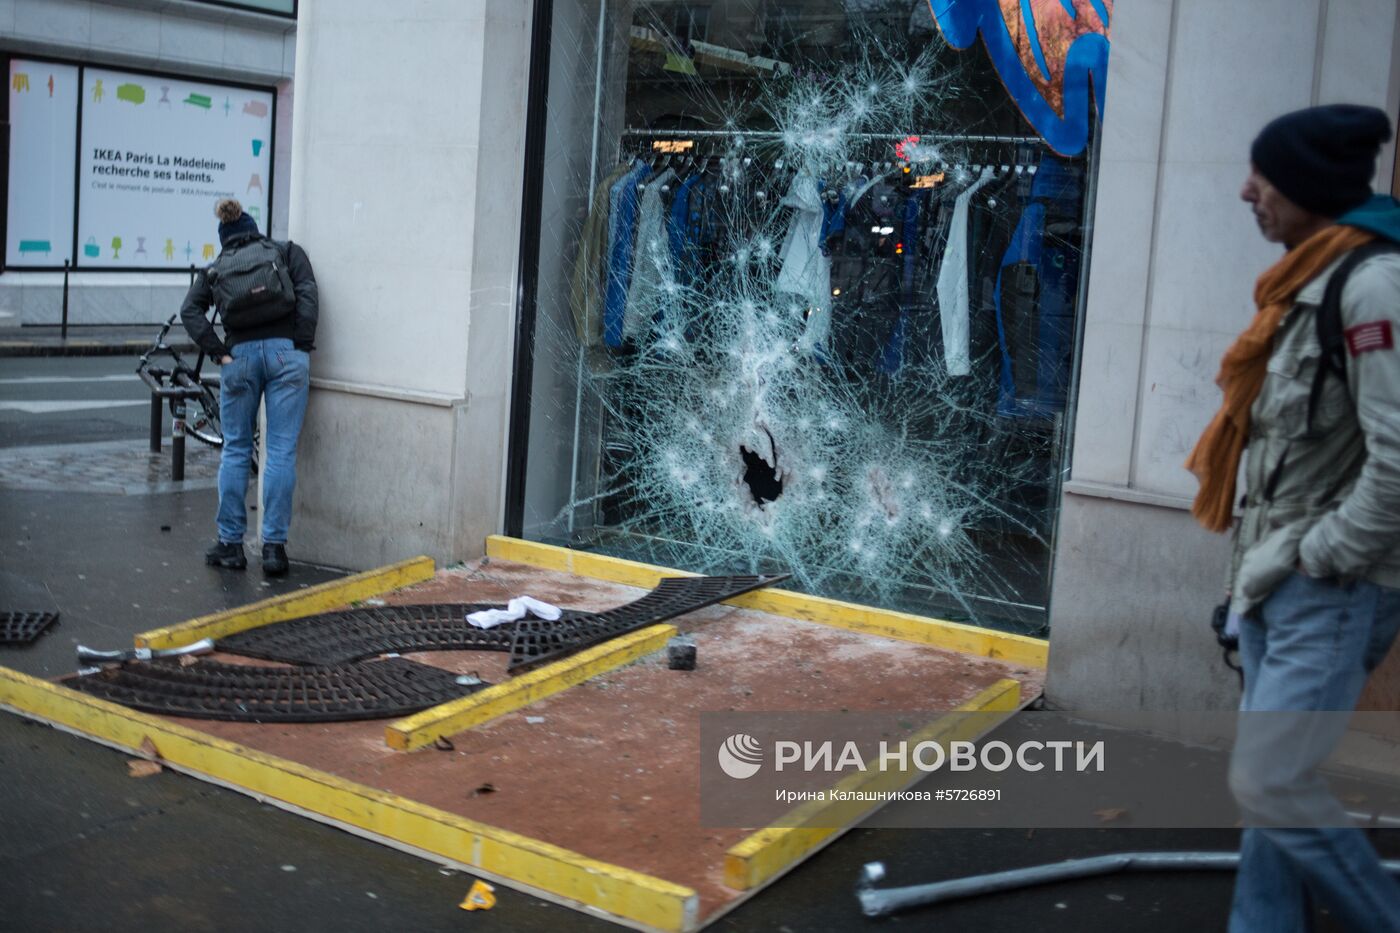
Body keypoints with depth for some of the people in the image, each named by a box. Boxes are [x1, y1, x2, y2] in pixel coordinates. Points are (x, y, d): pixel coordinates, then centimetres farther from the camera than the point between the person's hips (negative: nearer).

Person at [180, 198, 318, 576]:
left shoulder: (216, 267, 19)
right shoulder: (287, 251, 15)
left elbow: (190, 310, 4)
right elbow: (306, 294, -1)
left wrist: (219, 353, 2)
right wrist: (302, 348, -4)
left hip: (239, 356, 2)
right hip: (285, 352, -1)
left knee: (235, 450, 11)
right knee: (282, 452, 0)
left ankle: (230, 543, 14)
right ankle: (274, 546, -1)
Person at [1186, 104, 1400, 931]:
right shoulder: (1310, 280, 12)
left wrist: (1326, 557, -15)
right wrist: (1264, 557, 16)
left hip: (1333, 593, -9)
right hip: (1279, 580, 9)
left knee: (1271, 783, -9)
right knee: (1271, 780, 13)